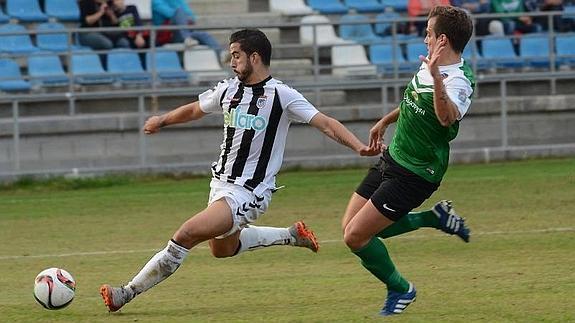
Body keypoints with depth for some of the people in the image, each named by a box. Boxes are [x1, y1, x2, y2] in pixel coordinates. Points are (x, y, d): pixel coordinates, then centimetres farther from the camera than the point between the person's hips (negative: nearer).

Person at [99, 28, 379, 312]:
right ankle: (292, 235, 41)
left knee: (186, 235, -20)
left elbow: (326, 124, -15)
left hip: (249, 193, -8)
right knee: (223, 248, 28)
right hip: (221, 183, 8)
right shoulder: (228, 90, 5)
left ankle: (128, 293, -13)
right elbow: (194, 110, 26)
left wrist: (359, 147, -26)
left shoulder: (281, 95, -12)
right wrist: (162, 120, 26)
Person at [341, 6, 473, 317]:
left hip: (414, 174, -9)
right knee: (350, 227, 13)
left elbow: (447, 117, -48)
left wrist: (436, 76, -60)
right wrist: (385, 121, 36)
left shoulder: (458, 82, -26)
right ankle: (435, 218, 20)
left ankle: (400, 290, 14)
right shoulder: (430, 65, 3)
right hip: (391, 159, 9)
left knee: (356, 236, -10)